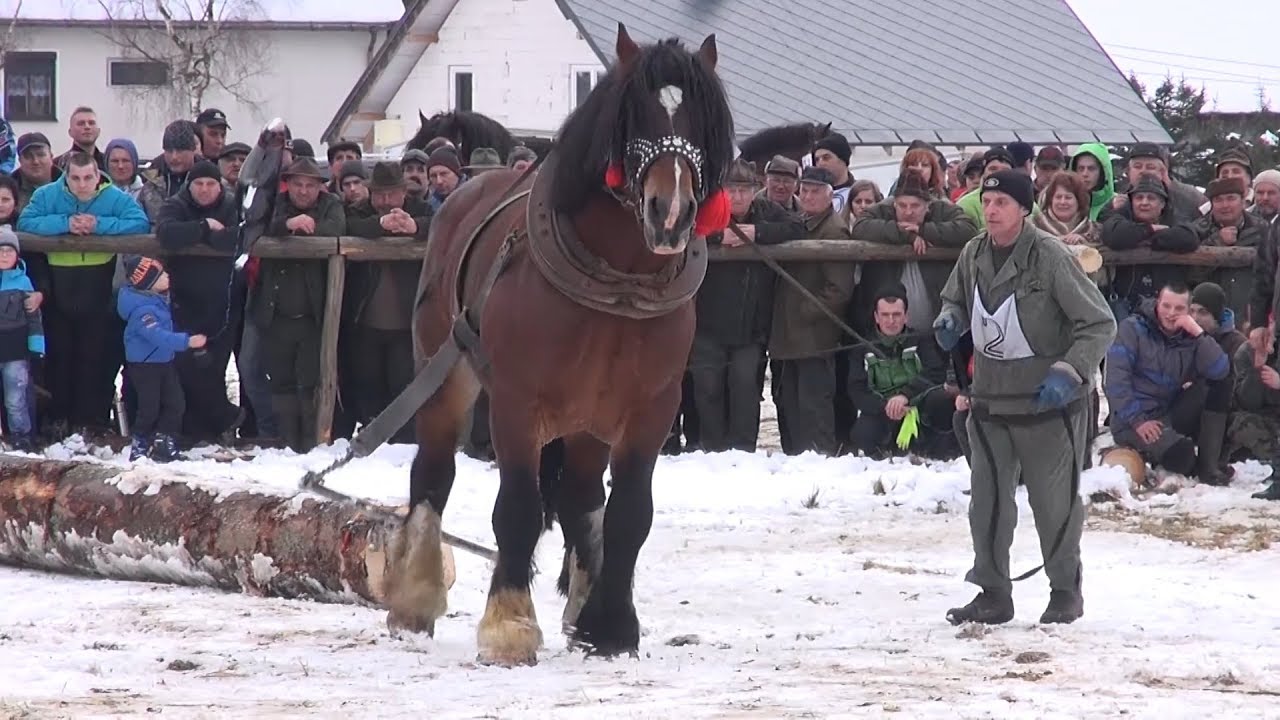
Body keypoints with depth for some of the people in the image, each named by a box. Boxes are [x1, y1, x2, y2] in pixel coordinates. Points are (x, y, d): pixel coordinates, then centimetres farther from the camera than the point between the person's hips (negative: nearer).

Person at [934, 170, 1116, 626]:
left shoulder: (1049, 256, -17)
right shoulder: (973, 255, 1)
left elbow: (1100, 324, -13)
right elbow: (955, 299, 23)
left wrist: (1069, 372, -24)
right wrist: (949, 320, -1)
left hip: (1048, 401, -5)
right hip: (989, 397, 5)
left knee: (1055, 501, 6)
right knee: (987, 500, 6)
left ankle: (1065, 592, 22)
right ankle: (993, 593, 16)